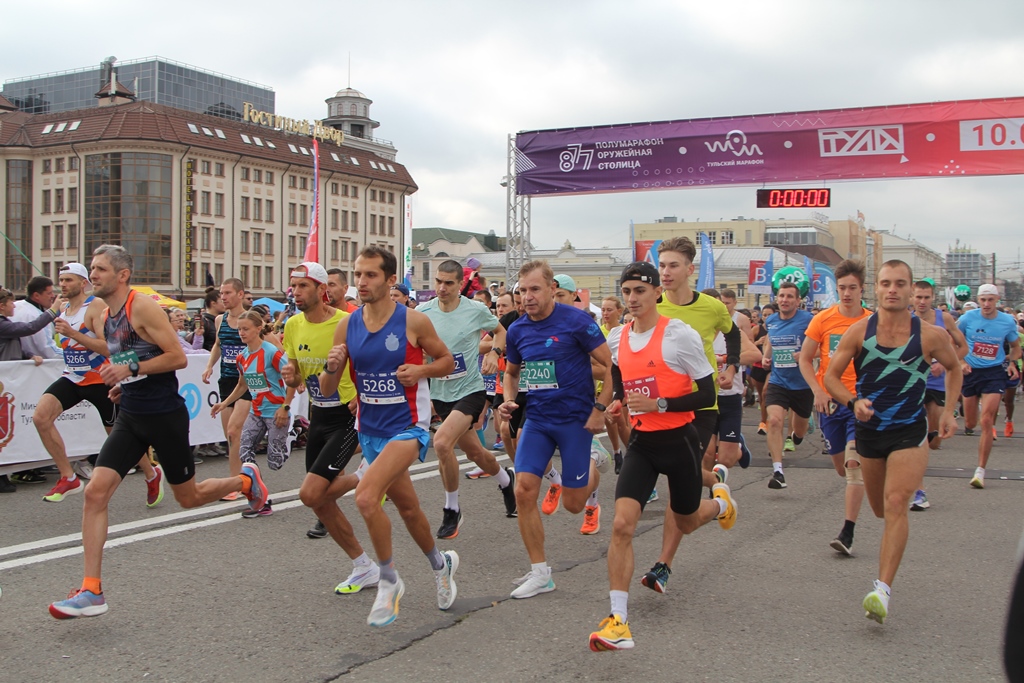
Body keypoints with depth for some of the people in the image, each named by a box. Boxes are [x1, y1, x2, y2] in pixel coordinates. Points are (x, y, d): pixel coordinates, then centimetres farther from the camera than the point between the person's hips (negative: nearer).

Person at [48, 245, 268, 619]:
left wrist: (131, 369, -24)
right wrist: (121, 382, 9)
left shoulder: (144, 308, -14)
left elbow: (178, 357, -19)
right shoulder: (106, 317, 11)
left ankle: (245, 479, 38)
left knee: (188, 497, 8)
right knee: (95, 492, -9)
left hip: (165, 415, -7)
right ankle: (91, 591, -7)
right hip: (130, 416, 7)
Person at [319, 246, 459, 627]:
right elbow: (327, 390, 3)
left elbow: (447, 361, 3)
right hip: (370, 430, 6)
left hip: (408, 427, -5)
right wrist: (332, 368, -19)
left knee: (366, 496, -25)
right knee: (408, 508, 20)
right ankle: (441, 564, 47)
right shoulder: (347, 327, 0)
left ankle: (389, 581, -5)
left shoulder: (413, 321, -11)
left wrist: (421, 370, -17)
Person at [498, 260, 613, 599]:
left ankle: (593, 468, 39)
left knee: (573, 504, 3)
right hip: (536, 419, 4)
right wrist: (509, 400, 0)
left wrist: (600, 409, -14)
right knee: (524, 491, -9)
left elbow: (611, 366, -9)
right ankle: (539, 573, 5)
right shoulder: (517, 330, 2)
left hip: (575, 419, -4)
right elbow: (511, 372, 19)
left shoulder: (576, 321, -13)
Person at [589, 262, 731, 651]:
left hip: (678, 440, -3)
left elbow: (707, 394, -14)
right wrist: (619, 404, 7)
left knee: (686, 524, 17)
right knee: (622, 524, -14)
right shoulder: (617, 339, 3)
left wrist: (658, 404, -23)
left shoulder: (680, 335, -14)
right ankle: (618, 622, -12)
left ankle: (720, 502, 55)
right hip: (641, 443, 3)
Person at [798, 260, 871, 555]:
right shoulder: (823, 320, -1)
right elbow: (805, 359, 4)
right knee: (841, 466, 13)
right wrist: (818, 391, -9)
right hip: (830, 401, 2)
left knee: (854, 464, -14)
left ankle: (847, 533, -14)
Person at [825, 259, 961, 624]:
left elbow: (954, 368, 12)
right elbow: (830, 375, -2)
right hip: (868, 429, 3)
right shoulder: (860, 331, -7)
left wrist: (948, 410, 2)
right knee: (881, 509, 15)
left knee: (896, 503, -18)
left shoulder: (931, 335, -8)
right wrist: (853, 401, -20)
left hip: (909, 433, -2)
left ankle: (883, 590, -21)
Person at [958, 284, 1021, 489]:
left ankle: (980, 471, -8)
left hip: (994, 373, -1)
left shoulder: (1008, 321, -4)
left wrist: (1012, 362, -6)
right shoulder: (967, 318, -7)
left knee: (986, 421, -14)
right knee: (970, 424, 11)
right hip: (971, 372, 1)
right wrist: (961, 362, -9)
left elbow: (1016, 347, 13)